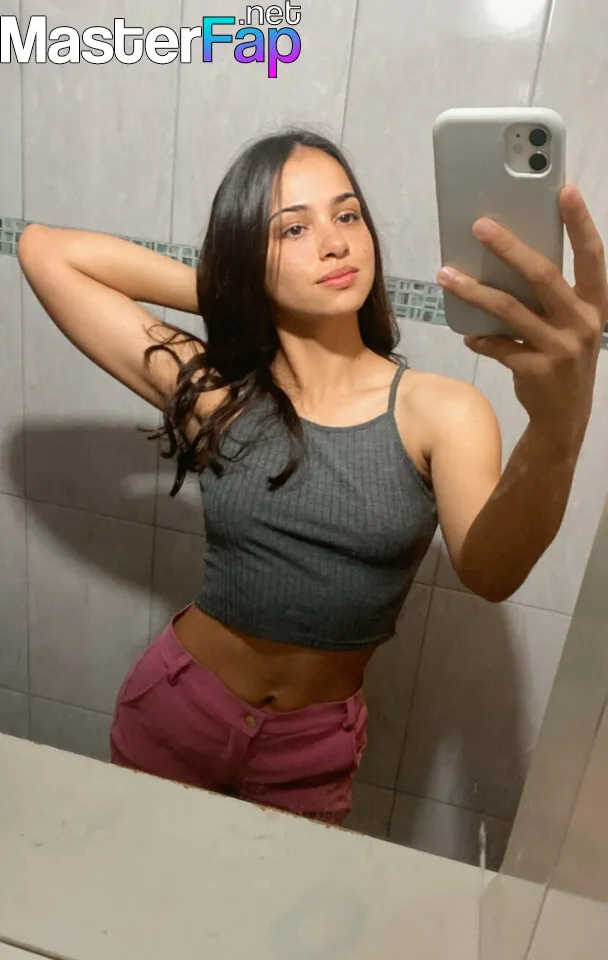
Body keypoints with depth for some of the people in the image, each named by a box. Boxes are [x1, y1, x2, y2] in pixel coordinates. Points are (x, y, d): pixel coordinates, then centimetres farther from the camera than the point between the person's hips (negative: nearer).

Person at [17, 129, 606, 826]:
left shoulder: (443, 413, -14)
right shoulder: (211, 390, -12)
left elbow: (489, 572, -30)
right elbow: (45, 250, -10)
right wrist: (227, 298, -12)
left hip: (316, 743, 0)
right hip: (174, 709, 1)